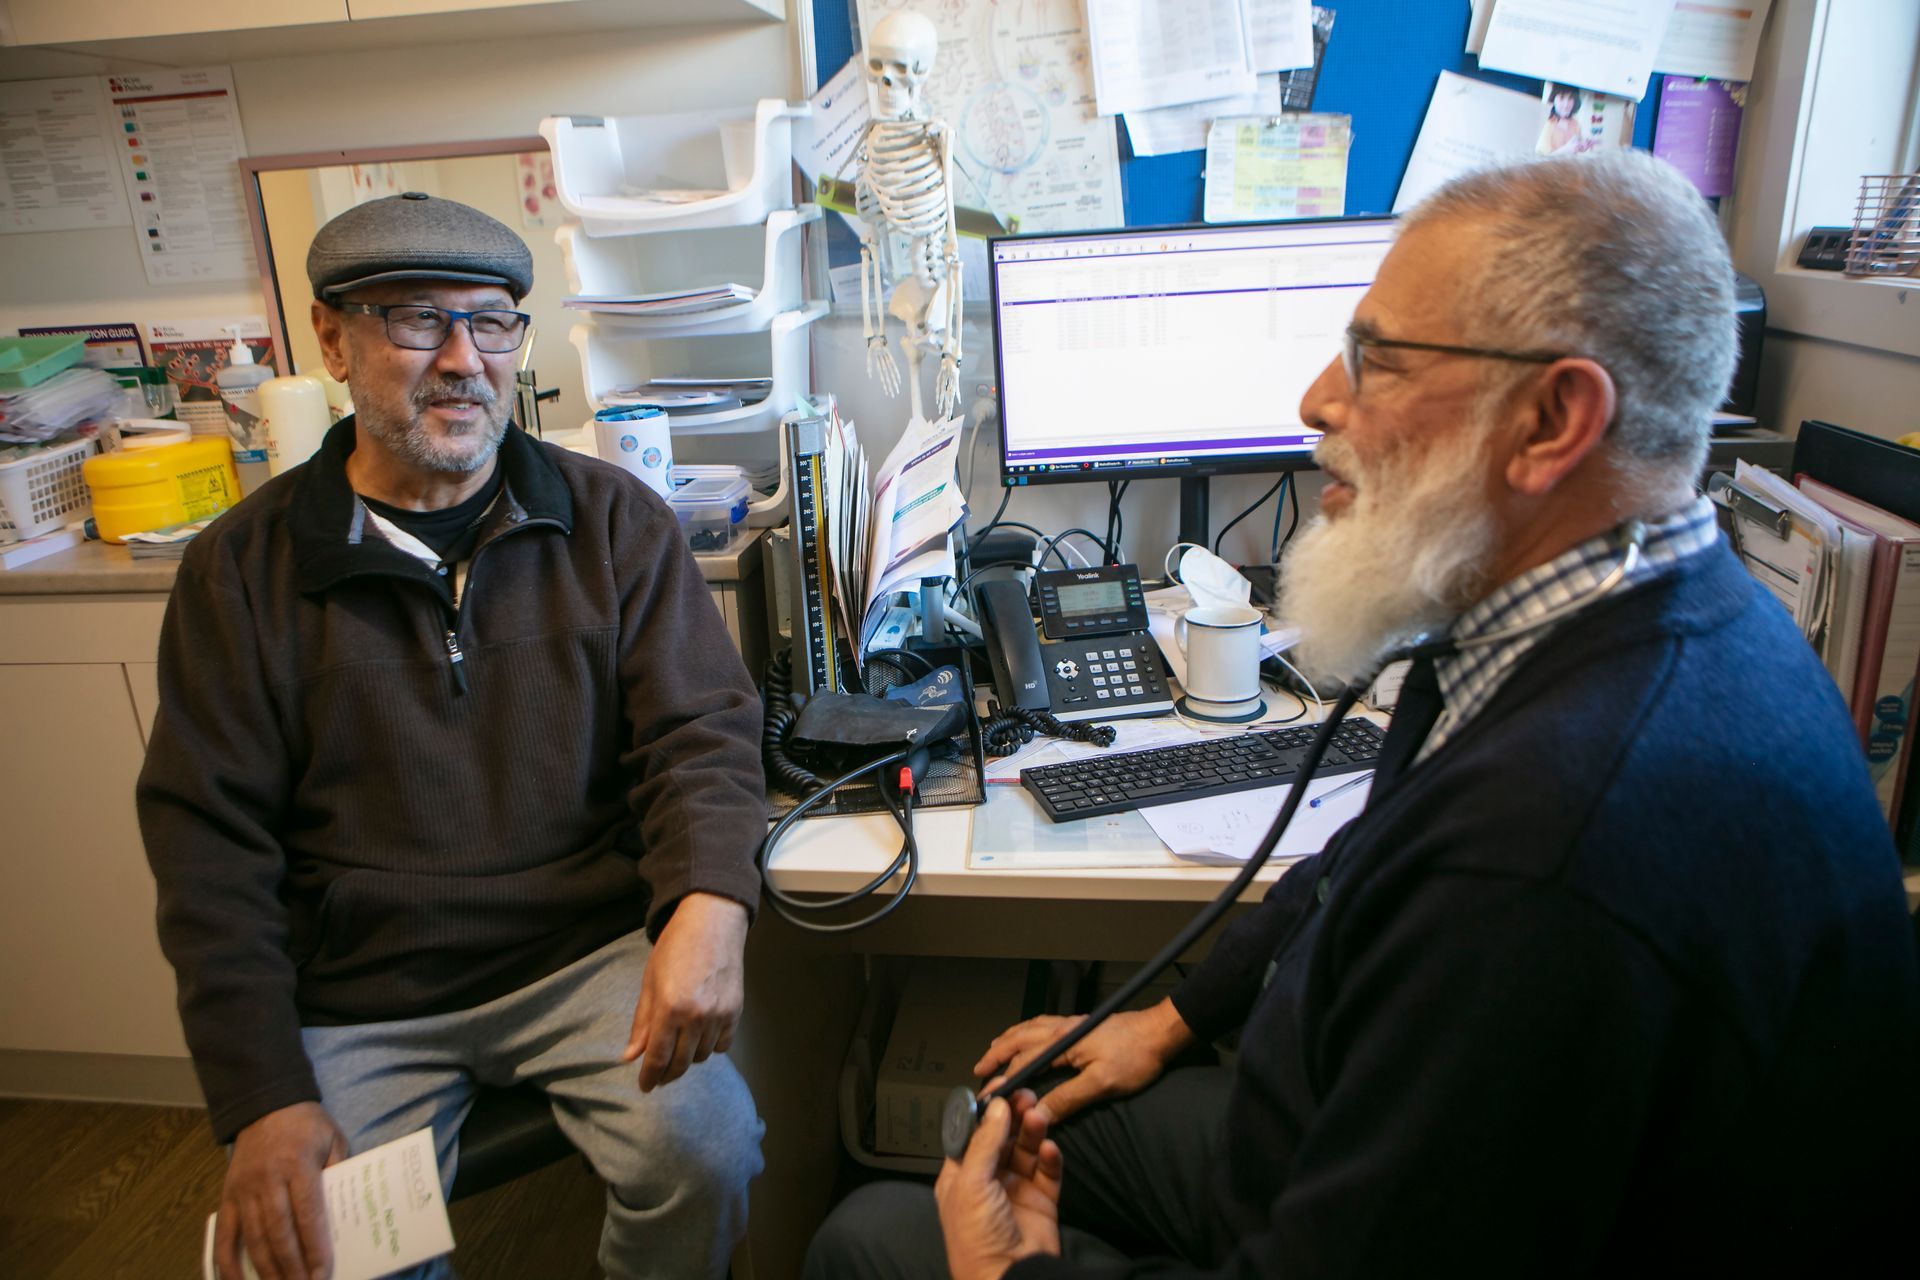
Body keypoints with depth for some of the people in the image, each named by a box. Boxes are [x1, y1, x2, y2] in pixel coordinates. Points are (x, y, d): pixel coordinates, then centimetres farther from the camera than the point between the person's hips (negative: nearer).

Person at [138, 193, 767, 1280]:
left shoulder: (613, 519, 1)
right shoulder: (244, 566, 2)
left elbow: (702, 730, -5)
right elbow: (210, 842, 0)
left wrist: (710, 900, -27)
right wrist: (263, 1098, -10)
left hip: (587, 952, 0)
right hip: (352, 998, 1)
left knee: (705, 1149, -20)